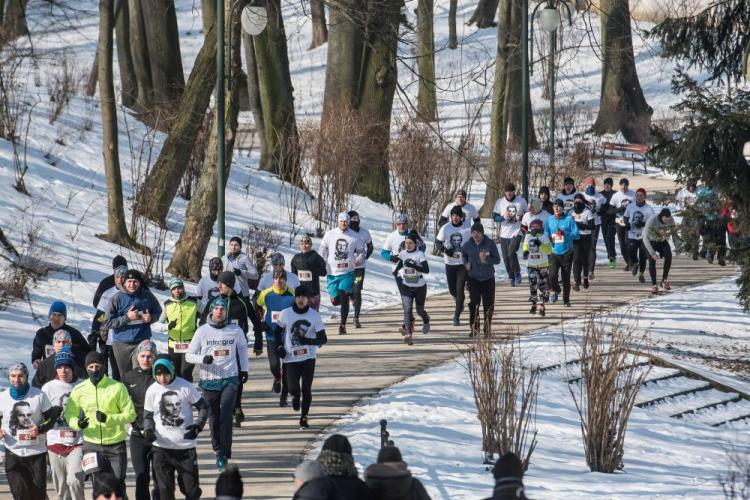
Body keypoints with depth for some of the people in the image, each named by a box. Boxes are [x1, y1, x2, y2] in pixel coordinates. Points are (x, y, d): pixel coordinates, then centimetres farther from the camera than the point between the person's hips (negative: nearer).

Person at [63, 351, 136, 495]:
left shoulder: (118, 387, -7)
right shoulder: (79, 390, -1)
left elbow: (130, 414, -6)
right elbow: (69, 414, 6)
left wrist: (108, 418, -21)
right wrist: (77, 423, -17)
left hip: (116, 445, -2)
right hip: (92, 445, 2)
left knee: (118, 485, 4)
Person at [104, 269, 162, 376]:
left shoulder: (147, 296, 0)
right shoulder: (117, 298, -6)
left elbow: (157, 311, 17)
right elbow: (107, 322, -7)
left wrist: (151, 318, -7)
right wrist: (127, 318, -18)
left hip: (142, 342, 0)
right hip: (122, 344, 0)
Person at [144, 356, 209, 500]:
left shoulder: (185, 387, -5)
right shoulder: (152, 391, 1)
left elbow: (203, 407, 4)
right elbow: (148, 415, 12)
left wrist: (198, 425, -12)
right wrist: (148, 430, -9)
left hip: (186, 446, -1)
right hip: (161, 447, 1)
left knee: (191, 488, 4)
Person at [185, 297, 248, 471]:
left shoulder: (235, 330, 3)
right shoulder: (203, 331, 0)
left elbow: (242, 348, 23)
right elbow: (189, 355, 3)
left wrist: (244, 370, 22)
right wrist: (203, 358, -16)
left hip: (230, 379, -1)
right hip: (209, 380, 1)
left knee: (225, 416, -15)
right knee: (214, 417, 6)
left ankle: (223, 454, -13)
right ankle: (217, 448, 25)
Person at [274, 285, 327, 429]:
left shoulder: (314, 315, -4)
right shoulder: (286, 314, -1)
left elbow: (323, 339, -5)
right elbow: (277, 331, 14)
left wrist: (308, 341, -22)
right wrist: (279, 347, -2)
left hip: (308, 357, 0)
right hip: (291, 357, 0)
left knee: (306, 389, -2)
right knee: (293, 388, -8)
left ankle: (304, 418, 11)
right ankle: (296, 396, 30)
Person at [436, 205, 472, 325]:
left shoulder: (467, 229, -6)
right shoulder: (445, 228, -3)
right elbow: (438, 243, 3)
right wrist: (446, 251, -14)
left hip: (463, 263, -2)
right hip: (450, 263, 2)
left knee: (460, 289, -8)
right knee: (452, 289, 11)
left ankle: (457, 316, 0)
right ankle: (459, 304, 44)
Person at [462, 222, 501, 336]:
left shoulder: (490, 244, -8)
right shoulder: (468, 245, -2)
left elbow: (497, 260, -6)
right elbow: (463, 254, 21)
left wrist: (486, 259, -23)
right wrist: (466, 263, 3)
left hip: (488, 278, 0)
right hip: (473, 278, 0)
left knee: (488, 304, 5)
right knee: (474, 302, -10)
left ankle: (487, 328, 18)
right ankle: (474, 327, -2)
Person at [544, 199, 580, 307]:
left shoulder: (569, 219, -3)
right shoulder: (549, 220, 6)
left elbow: (576, 235, -6)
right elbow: (545, 234, 15)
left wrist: (565, 233, -21)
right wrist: (548, 238, -8)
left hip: (567, 253, -2)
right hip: (554, 253, 2)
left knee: (566, 278, 3)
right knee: (552, 276, -13)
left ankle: (566, 299, 17)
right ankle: (556, 291, 18)